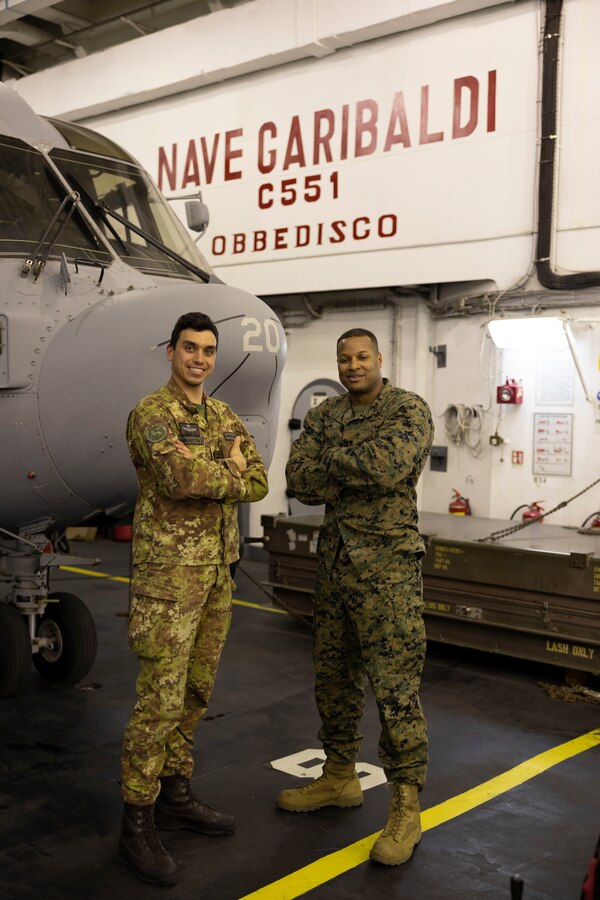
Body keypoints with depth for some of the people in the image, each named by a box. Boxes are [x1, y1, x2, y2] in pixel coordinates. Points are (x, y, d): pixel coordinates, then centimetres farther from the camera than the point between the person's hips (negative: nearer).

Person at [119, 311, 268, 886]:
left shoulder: (224, 417, 13)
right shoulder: (151, 413, -11)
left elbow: (259, 482, 3)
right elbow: (182, 477, -27)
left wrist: (206, 479, -14)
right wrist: (230, 474, -9)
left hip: (217, 570, 8)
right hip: (169, 573, -8)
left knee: (196, 691, 14)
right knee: (160, 699, -6)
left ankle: (175, 795, 28)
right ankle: (137, 824, 6)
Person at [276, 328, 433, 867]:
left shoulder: (409, 410, -6)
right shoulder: (324, 415, 11)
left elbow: (388, 465, -25)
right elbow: (298, 479, -2)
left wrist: (330, 459, -10)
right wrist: (359, 472, -15)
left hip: (387, 565, -6)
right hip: (334, 560, 7)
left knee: (395, 686, -5)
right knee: (333, 676, 16)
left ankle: (406, 808, 7)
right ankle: (340, 778, 34)